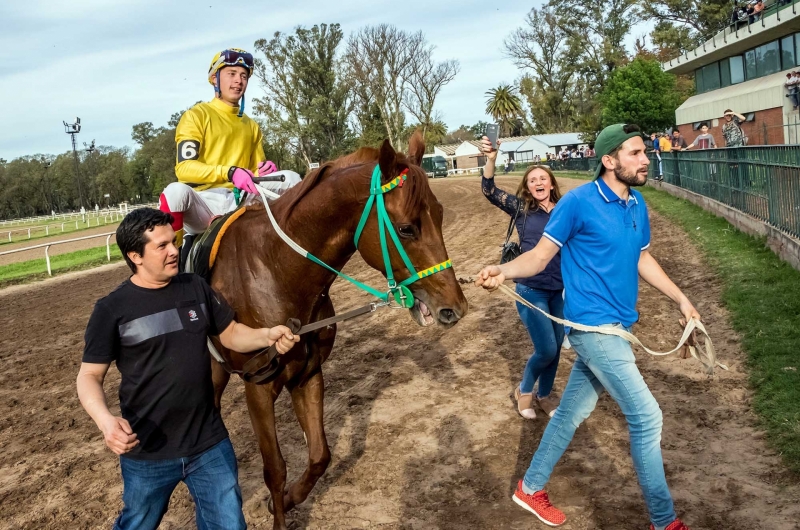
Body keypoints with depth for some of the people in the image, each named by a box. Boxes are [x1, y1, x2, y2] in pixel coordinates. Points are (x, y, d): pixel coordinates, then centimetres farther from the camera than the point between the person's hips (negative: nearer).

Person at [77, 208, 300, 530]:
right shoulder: (112, 309, -12)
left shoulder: (196, 288, -1)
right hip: (147, 452, -2)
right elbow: (89, 376, -9)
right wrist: (105, 419, -28)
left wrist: (267, 336, -13)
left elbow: (230, 334, 7)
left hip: (210, 443, 2)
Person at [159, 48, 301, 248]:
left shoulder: (251, 126, 21)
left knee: (291, 178, -9)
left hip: (238, 201, 5)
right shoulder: (197, 115, 2)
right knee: (176, 191, -39)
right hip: (202, 201, -5)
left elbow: (255, 173, 21)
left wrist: (264, 171, -6)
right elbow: (184, 167, -12)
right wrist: (229, 172, -27)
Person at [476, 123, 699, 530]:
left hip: (614, 327, 8)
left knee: (572, 411, 17)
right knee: (647, 417, -4)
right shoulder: (578, 202, -14)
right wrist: (504, 271, -30)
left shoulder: (637, 205, 9)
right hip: (593, 325, -8)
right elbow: (540, 255, -12)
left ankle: (531, 488, 34)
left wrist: (680, 299, 21)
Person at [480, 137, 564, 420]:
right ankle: (524, 390, 24)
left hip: (561, 290, 4)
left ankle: (545, 394, 36)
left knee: (556, 348, 13)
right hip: (531, 291, -4)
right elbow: (489, 191, -16)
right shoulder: (521, 208, -4)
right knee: (546, 349, -4)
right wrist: (490, 160, -32)